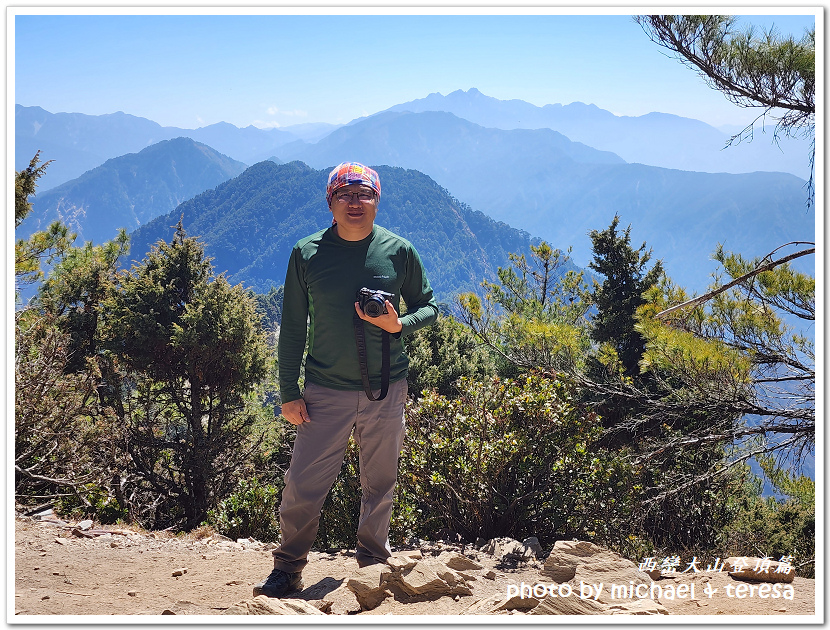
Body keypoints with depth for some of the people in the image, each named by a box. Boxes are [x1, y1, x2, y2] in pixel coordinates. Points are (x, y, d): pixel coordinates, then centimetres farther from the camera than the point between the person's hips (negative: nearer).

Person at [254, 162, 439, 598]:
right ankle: (287, 569, 13)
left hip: (386, 390, 1)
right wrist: (289, 393, -1)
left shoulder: (399, 251, 1)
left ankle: (373, 565, 29)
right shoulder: (307, 254, -1)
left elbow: (427, 305, 10)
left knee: (380, 485, 11)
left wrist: (400, 324, -12)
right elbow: (292, 328, 3)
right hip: (326, 391, -1)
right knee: (303, 486, -3)